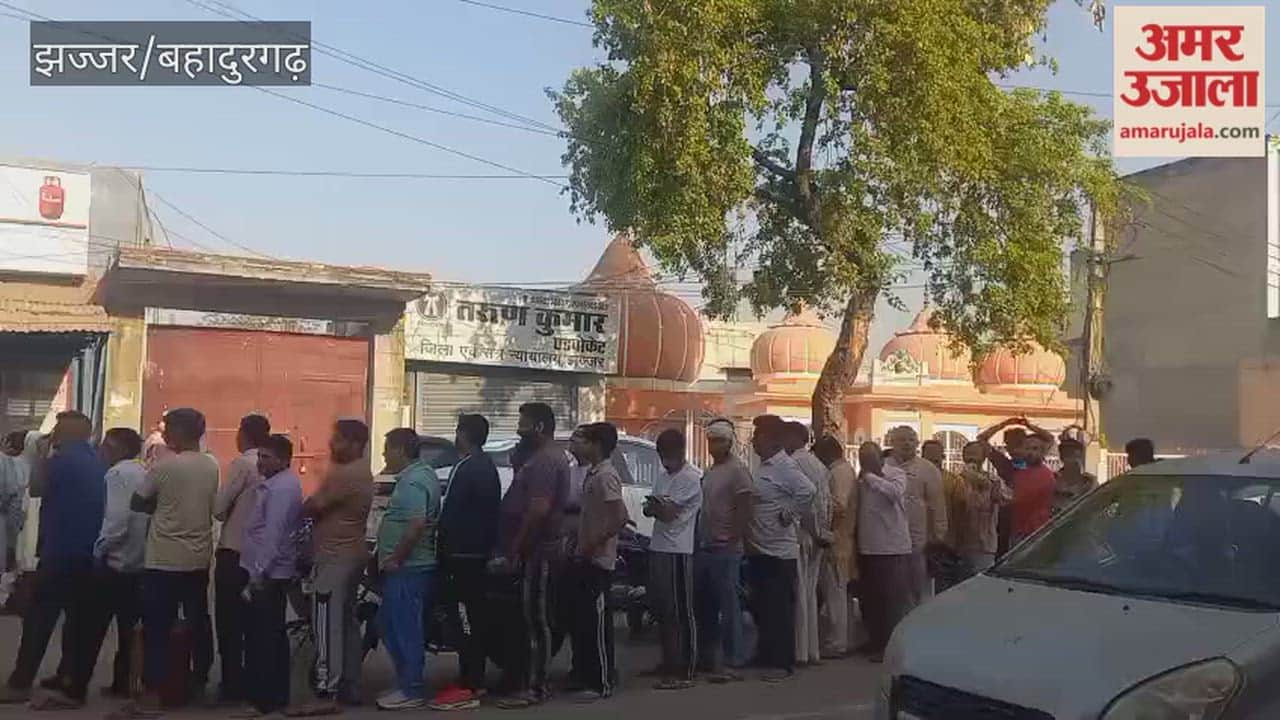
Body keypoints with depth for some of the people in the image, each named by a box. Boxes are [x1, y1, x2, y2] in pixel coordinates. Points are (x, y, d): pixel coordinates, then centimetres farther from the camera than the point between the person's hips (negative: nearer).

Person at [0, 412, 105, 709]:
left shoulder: (61, 460, -10)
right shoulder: (97, 464, 12)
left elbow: (36, 489, 2)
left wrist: (44, 456, 10)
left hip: (60, 552, -7)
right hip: (88, 553, 7)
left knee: (39, 617, -1)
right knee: (79, 617, 7)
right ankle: (70, 683, 10)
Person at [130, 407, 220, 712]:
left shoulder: (165, 466, -12)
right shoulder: (212, 466, 4)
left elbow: (137, 503, -2)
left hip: (164, 560, -5)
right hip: (199, 558, 6)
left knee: (156, 627, 0)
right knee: (199, 622, 14)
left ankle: (152, 691, 0)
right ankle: (199, 682, 24)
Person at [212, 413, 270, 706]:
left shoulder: (241, 464, -13)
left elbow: (219, 508, -12)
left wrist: (225, 513, 9)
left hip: (234, 550, -6)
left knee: (228, 619, 2)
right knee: (250, 617, 15)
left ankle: (233, 684, 5)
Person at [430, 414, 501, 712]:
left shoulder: (465, 468, -16)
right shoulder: (488, 467, 16)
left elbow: (450, 512, -18)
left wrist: (442, 548, -13)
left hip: (461, 553, -10)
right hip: (479, 551, 10)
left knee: (464, 618, -9)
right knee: (475, 615, 13)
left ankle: (467, 688, -7)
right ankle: (475, 680, 20)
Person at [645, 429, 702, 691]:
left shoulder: (691, 478, -10)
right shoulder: (663, 475, 17)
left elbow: (669, 512, -15)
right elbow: (653, 509, 16)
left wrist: (653, 506, 2)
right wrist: (653, 507, -5)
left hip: (678, 551, -9)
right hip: (658, 548, 9)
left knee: (681, 613, -5)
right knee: (661, 609, 12)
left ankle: (684, 672, -1)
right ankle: (670, 665, 22)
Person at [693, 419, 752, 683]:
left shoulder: (737, 470, -9)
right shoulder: (709, 472, 17)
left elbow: (744, 511, -14)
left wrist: (732, 541, -17)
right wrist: (698, 540, 14)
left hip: (725, 550, -9)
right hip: (704, 547, 9)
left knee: (728, 605, -4)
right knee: (703, 605, 13)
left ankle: (731, 662, 1)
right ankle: (706, 657, 23)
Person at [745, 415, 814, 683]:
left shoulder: (785, 466, -15)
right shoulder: (764, 466, 14)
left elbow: (807, 491, -29)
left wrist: (788, 515, -19)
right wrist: (749, 540, 14)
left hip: (779, 552, -10)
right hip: (760, 549, 10)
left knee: (780, 609, -1)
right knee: (762, 607, 16)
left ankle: (783, 663, 6)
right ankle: (765, 655, 27)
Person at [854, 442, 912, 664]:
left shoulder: (896, 474, -4)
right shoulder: (862, 480, 11)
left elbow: (895, 491, -26)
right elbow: (858, 508, 11)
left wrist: (870, 477, -21)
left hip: (893, 547, -6)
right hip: (867, 548, 6)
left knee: (893, 599, -2)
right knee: (869, 598, 13)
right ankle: (875, 641, 26)